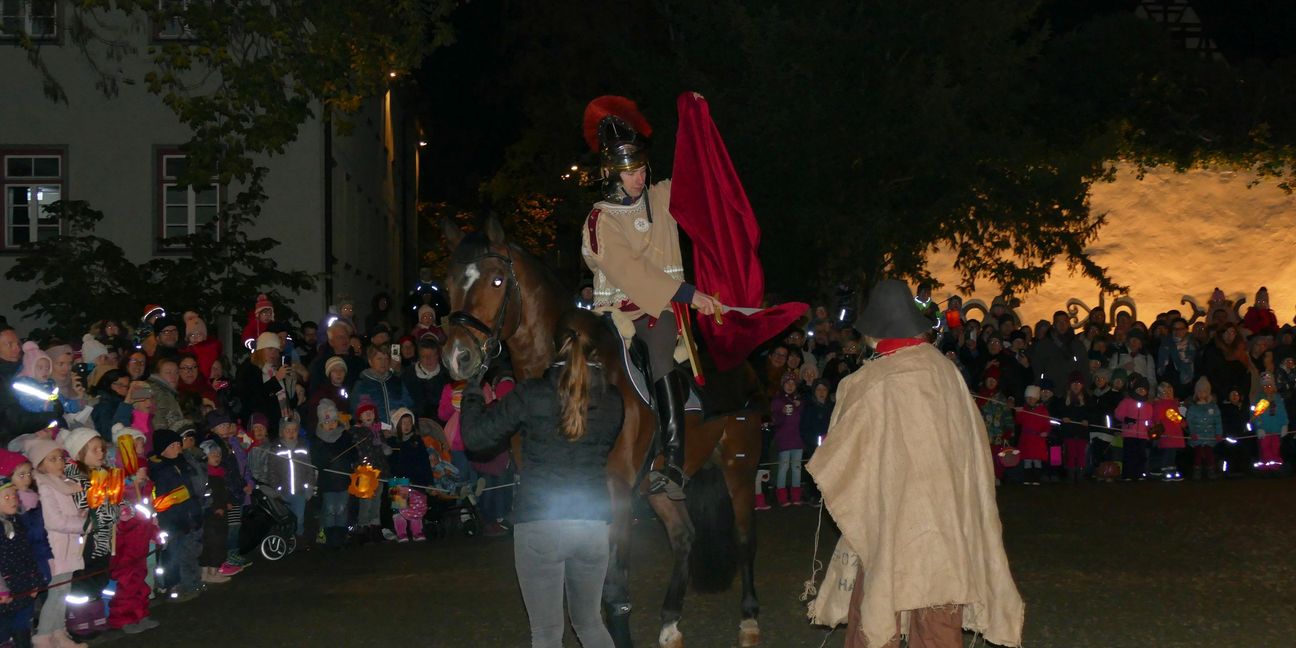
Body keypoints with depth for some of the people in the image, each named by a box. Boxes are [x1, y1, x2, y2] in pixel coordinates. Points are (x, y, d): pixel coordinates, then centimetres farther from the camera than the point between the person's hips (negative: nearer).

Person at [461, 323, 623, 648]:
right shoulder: (613, 401, 2)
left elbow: (476, 436, -3)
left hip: (538, 525, -3)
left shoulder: (532, 394, -7)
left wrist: (473, 389, 12)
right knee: (589, 622, 21)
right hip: (594, 524, 3)